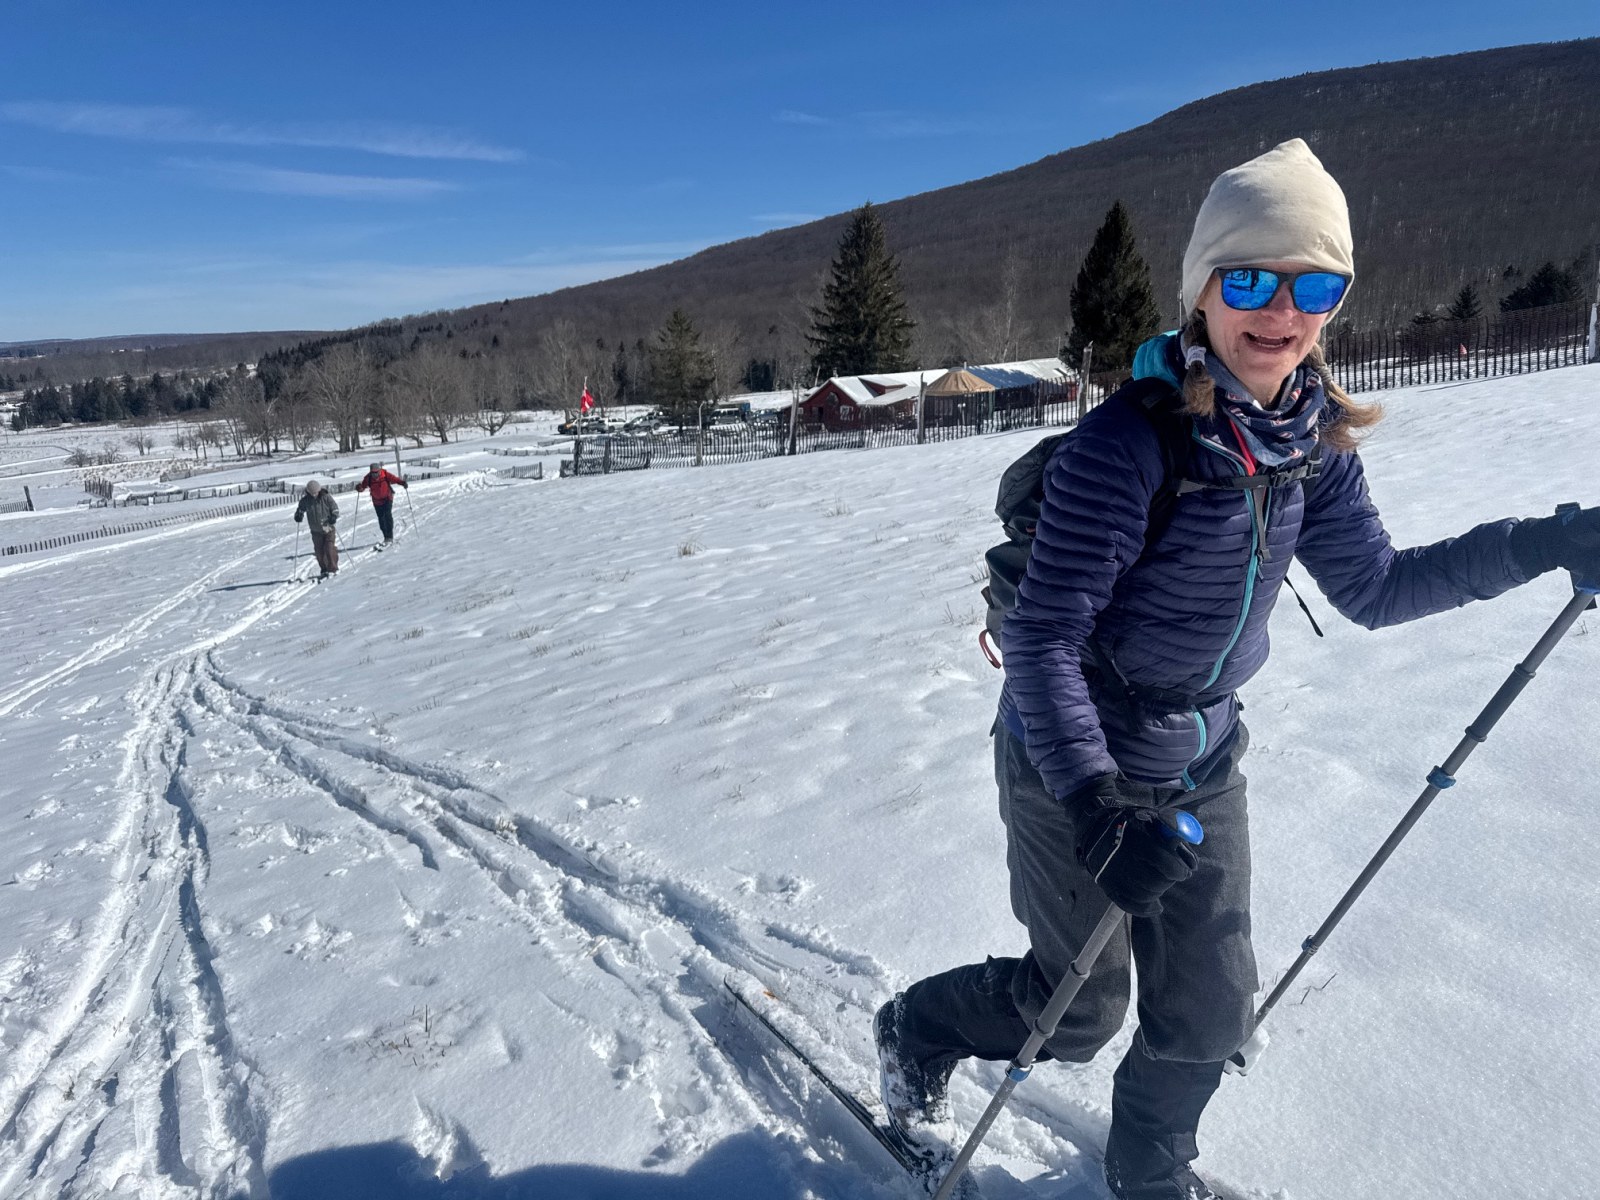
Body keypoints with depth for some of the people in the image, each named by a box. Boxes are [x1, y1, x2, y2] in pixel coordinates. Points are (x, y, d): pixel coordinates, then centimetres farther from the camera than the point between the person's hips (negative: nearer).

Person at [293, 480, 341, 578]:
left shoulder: (326, 497, -9)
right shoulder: (305, 500, -3)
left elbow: (335, 508, -3)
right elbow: (300, 509, 11)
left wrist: (334, 517, -22)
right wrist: (298, 516, -11)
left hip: (328, 528, -3)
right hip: (316, 530, 3)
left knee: (330, 548, -9)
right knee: (319, 551, 5)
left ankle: (333, 569, 1)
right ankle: (324, 570, 17)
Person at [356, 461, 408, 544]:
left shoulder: (385, 475, -19)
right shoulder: (368, 478, -15)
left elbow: (394, 479, -23)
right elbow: (363, 486, -14)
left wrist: (402, 482, -41)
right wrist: (359, 488, -37)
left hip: (387, 498, -3)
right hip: (377, 500, 3)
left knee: (388, 514, -18)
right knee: (381, 518, 7)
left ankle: (390, 536, -13)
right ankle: (386, 537, 20)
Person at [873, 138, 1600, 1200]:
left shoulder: (1312, 437, -5)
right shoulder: (1129, 441, -27)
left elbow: (1371, 587, 6)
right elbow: (1044, 635, -26)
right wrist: (1095, 802, -33)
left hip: (1201, 768, 6)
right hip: (1073, 769, -6)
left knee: (1210, 1015, 18)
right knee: (1079, 1015, 13)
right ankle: (915, 1033, 45)